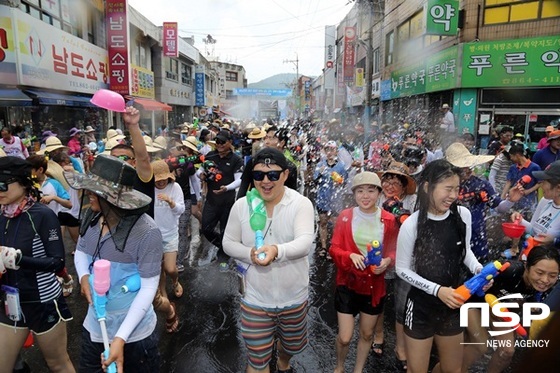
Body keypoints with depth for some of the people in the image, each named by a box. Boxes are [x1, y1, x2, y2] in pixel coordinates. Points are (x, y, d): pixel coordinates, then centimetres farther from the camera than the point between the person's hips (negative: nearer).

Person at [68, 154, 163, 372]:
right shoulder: (91, 216, -7)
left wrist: (120, 338, -25)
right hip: (93, 325, 6)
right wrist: (84, 277, -11)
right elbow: (80, 251, 11)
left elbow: (149, 288, -21)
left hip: (133, 332, -6)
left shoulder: (146, 232, -26)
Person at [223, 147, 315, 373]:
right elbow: (228, 243, 0)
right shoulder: (241, 205, -8)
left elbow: (305, 243, -29)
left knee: (292, 346, 27)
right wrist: (250, 253, -21)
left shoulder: (301, 204, -16)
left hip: (294, 298, 1)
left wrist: (277, 250, -50)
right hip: (255, 299, 0)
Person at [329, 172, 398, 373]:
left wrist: (387, 261, -18)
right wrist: (350, 256, -25)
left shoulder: (389, 220, -7)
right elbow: (334, 249, -6)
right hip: (348, 283, -1)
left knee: (367, 334, 18)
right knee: (345, 337, 3)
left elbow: (394, 251, 3)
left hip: (375, 285, 2)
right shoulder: (345, 216, -9)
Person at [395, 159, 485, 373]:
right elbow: (402, 270, -12)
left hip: (453, 303, 4)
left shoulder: (463, 215, -10)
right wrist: (437, 289, -19)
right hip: (421, 306, -4)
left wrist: (478, 269, -10)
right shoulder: (412, 224, -22)